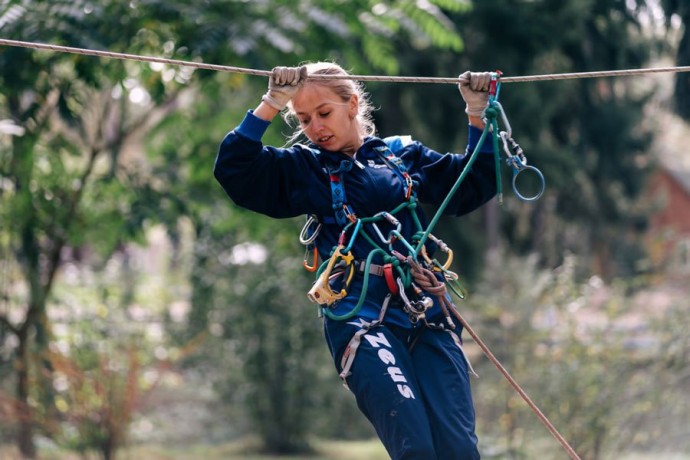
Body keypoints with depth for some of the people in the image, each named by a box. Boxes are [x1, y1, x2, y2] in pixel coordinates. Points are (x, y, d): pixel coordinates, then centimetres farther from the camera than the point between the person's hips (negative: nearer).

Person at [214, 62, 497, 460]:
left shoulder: (405, 155, 19)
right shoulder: (303, 170, 14)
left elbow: (474, 186, 22)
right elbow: (234, 170, 3)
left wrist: (478, 117, 12)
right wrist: (271, 105, -2)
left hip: (428, 312, 2)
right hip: (361, 319, -2)